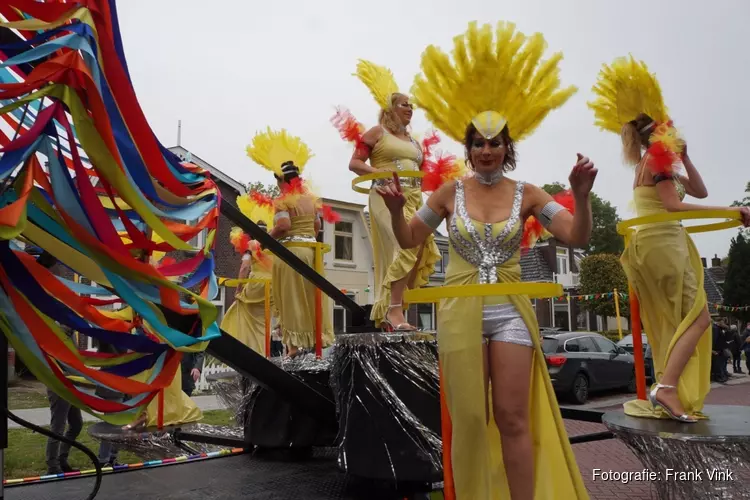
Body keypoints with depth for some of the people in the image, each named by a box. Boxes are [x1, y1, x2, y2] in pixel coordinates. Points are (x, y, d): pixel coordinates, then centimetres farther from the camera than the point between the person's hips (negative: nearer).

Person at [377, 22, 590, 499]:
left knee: (513, 417, 1)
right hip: (460, 310, 1)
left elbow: (578, 237, -6)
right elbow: (410, 240, 8)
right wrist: (395, 209, -11)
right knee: (469, 419, 7)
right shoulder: (450, 192, 1)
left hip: (510, 311, 0)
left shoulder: (527, 194, 0)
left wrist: (581, 196, -24)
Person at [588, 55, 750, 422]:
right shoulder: (659, 157, -7)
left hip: (657, 242, 10)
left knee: (675, 323, 10)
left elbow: (700, 191, 20)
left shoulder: (656, 161, 22)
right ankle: (667, 387, -19)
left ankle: (668, 389, 10)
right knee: (698, 316, -10)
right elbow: (674, 205, -18)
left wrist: (684, 156, 12)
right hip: (662, 242, -10)